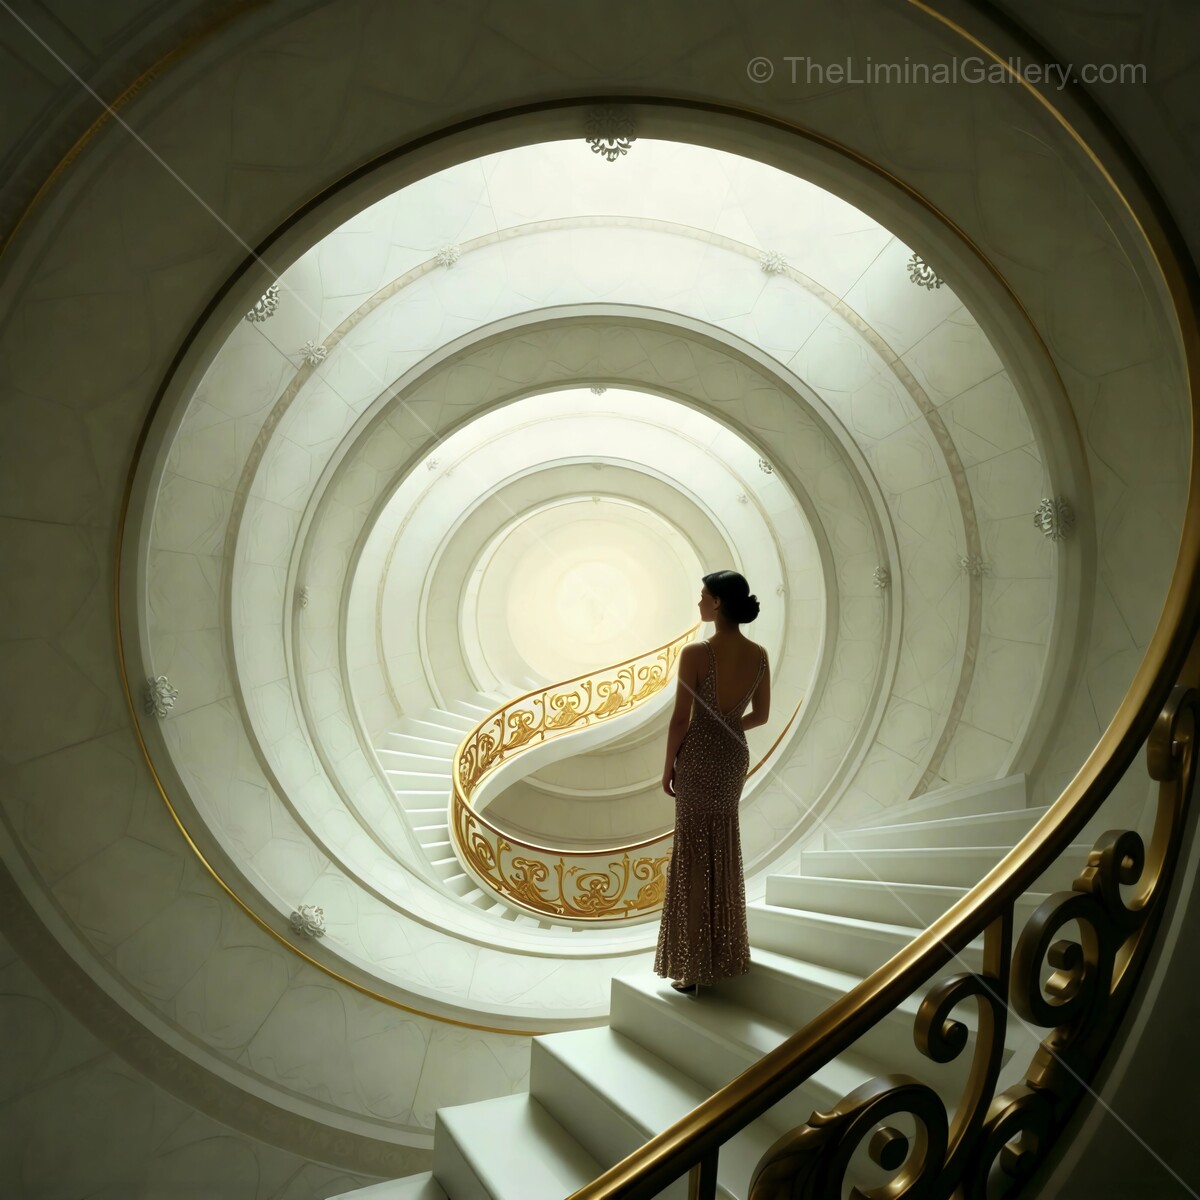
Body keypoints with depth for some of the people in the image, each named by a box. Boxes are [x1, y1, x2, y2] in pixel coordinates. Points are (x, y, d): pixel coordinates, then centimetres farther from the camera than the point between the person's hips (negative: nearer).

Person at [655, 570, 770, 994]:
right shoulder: (759, 656, -4)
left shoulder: (696, 653, -22)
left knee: (695, 854, 6)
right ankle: (726, 952, 36)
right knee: (723, 851, 21)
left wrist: (668, 767, -3)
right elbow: (761, 714, 7)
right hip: (735, 756, 6)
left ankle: (694, 966, 15)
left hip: (699, 757, -6)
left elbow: (681, 720, -17)